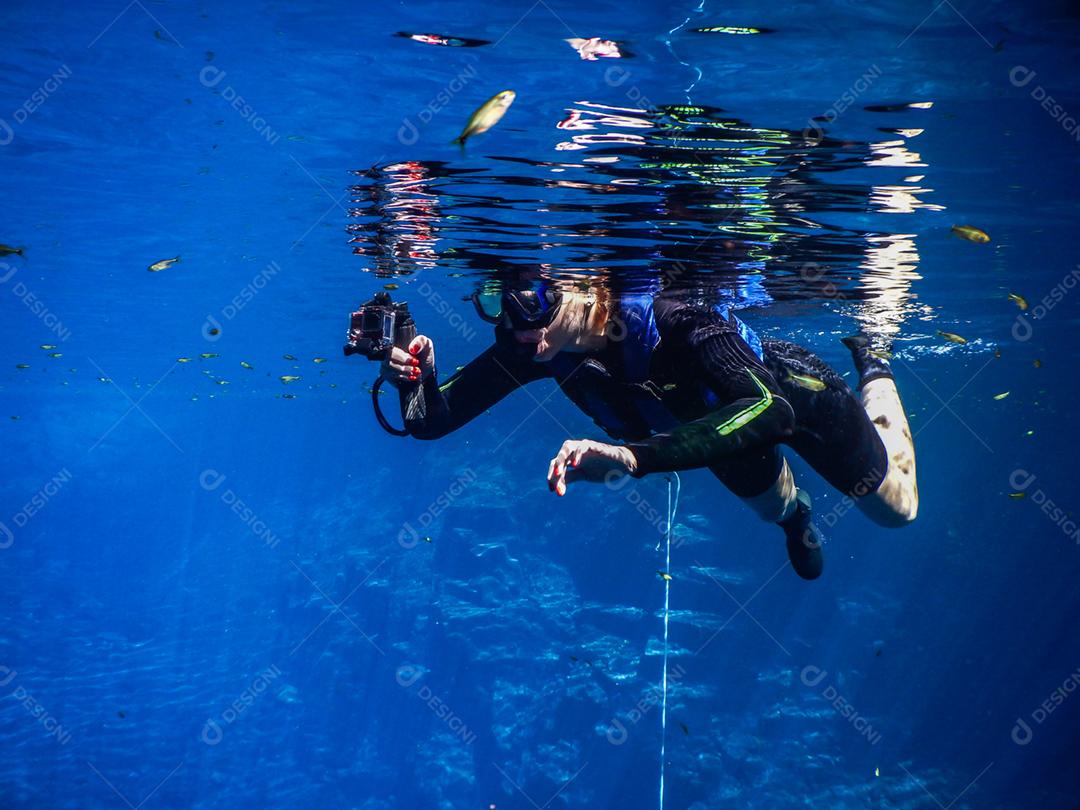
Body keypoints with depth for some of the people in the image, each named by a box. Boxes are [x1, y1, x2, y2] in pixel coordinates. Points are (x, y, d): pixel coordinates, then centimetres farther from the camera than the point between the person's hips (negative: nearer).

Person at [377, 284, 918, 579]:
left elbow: (771, 412, -62)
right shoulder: (529, 347, -33)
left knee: (894, 510, 21)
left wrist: (631, 456, -73)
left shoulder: (673, 323, -48)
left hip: (793, 394, -4)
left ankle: (872, 370, 43)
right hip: (715, 420, 4)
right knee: (773, 510, 31)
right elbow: (432, 422, -29)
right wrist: (417, 380, -53)